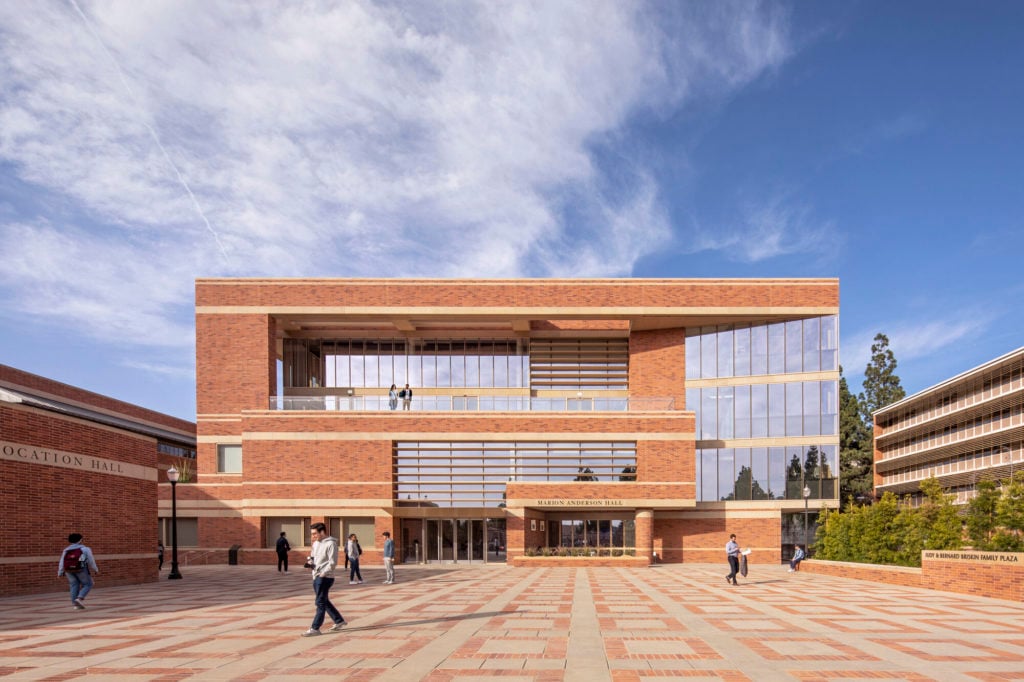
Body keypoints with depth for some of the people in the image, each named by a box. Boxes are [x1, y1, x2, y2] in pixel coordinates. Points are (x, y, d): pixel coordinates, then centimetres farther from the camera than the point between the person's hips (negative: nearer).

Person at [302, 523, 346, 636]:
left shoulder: (331, 544, -13)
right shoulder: (316, 543, 13)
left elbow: (333, 562, -17)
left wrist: (323, 573, -22)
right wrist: (311, 561, 1)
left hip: (325, 577, -9)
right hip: (316, 577, 9)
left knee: (320, 603, -5)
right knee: (324, 601, 16)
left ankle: (315, 628, -2)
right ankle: (339, 621, 28)